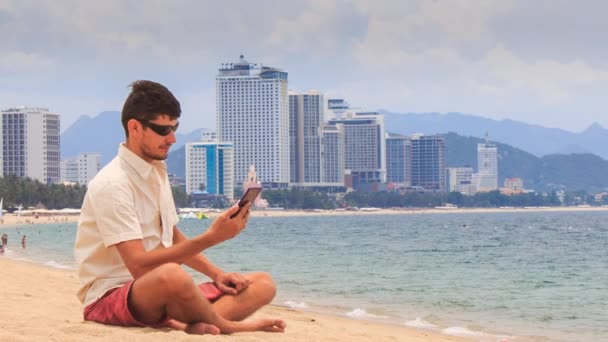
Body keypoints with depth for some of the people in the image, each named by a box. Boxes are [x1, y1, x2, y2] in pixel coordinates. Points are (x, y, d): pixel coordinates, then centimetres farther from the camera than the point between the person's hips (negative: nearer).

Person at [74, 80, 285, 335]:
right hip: (111, 297, -9)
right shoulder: (112, 184, -17)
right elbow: (139, 266, -25)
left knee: (263, 283, -1)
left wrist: (217, 274, 4)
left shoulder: (157, 173, 12)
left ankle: (194, 325, -26)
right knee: (171, 276, -42)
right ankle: (226, 326, -13)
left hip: (161, 295, 9)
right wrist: (211, 237, -26)